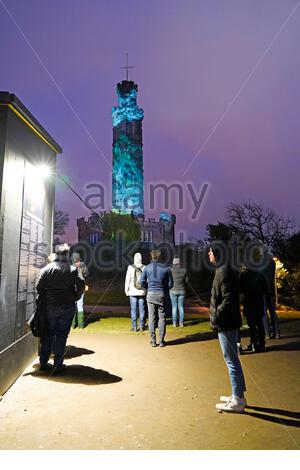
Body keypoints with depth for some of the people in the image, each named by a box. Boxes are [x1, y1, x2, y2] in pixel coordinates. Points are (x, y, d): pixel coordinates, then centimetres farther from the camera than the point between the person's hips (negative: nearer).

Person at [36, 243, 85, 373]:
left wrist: (46, 298, 7)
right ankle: (58, 365, 11)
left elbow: (39, 287, -7)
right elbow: (81, 286, -9)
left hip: (50, 306, 1)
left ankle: (43, 362, 23)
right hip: (68, 307, -1)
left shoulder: (47, 269, -3)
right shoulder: (72, 270, -4)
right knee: (61, 335, 6)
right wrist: (75, 297, 5)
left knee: (48, 334, 15)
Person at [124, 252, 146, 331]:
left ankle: (134, 327, 8)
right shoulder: (144, 268, -4)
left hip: (133, 292, -1)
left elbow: (127, 279, -4)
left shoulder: (130, 267, -7)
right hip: (142, 292, 1)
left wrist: (126, 290, 6)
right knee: (142, 309, 9)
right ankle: (141, 326, 14)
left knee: (133, 309, 5)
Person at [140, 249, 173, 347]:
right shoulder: (166, 268, -1)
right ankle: (161, 340, 10)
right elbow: (170, 284, 1)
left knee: (152, 318, 6)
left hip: (151, 295, 0)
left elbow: (142, 282, 1)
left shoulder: (147, 268, -1)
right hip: (162, 295, 0)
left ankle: (153, 340, 11)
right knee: (162, 318, 7)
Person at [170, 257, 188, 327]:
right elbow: (186, 280, 0)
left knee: (174, 307, 6)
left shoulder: (171, 270, -9)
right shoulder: (184, 270, -5)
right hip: (182, 291, 1)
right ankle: (181, 322, 12)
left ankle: (174, 323, 9)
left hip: (173, 291, -1)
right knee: (181, 307, 9)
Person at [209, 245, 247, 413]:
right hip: (229, 322, 10)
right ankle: (238, 395, 33)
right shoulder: (226, 269, 10)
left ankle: (238, 401, 16)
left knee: (232, 361, 2)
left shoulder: (225, 271, -20)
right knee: (233, 360, 19)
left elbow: (228, 299, -25)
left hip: (226, 323, -10)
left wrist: (216, 318, -17)